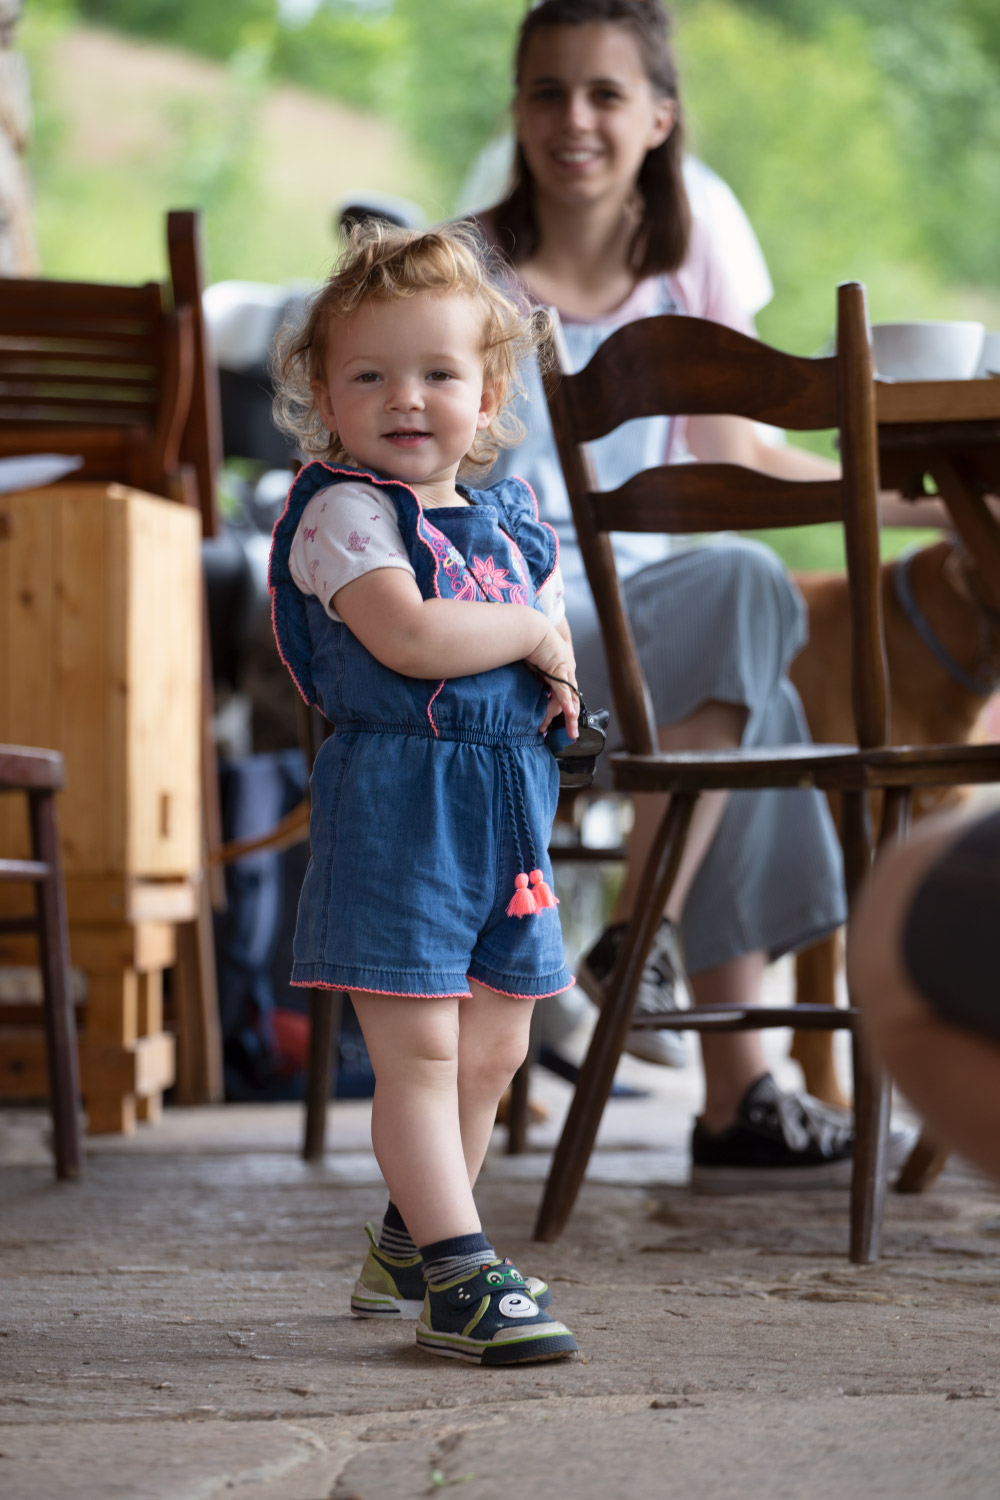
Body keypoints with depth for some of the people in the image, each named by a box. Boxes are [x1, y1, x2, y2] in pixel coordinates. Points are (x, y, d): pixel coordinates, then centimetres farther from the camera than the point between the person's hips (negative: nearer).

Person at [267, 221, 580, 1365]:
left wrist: (556, 687, 0)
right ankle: (456, 1276, -4)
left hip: (506, 803, 8)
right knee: (418, 1046, -8)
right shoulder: (342, 511, -10)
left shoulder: (512, 518, 13)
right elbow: (408, 636, -24)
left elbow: (557, 664, 22)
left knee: (493, 1046, 14)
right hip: (395, 801, -8)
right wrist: (529, 634, -12)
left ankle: (407, 1248, 30)